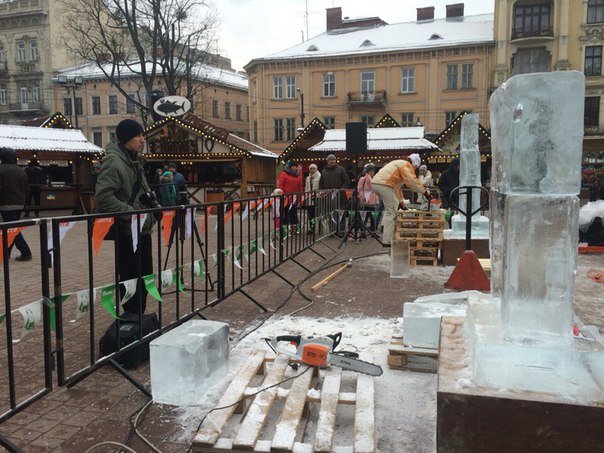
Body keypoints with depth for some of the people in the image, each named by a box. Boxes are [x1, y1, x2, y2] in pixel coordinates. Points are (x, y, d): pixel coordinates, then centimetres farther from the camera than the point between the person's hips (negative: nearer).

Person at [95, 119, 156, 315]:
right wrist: (132, 213, -23)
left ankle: (139, 316, 28)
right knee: (131, 278, 0)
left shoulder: (135, 160, 15)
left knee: (145, 275, 15)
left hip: (143, 229, 9)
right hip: (127, 231, -9)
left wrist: (151, 205, 10)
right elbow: (104, 197, -24)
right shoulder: (113, 161, -15)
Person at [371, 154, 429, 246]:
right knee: (391, 213, -4)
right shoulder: (407, 165, 1)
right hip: (384, 184, -10)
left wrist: (400, 202, 36)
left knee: (389, 210, 23)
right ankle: (388, 241, -2)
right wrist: (425, 191, -3)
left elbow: (397, 186, 35)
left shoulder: (400, 164, 32)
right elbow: (412, 181, -12)